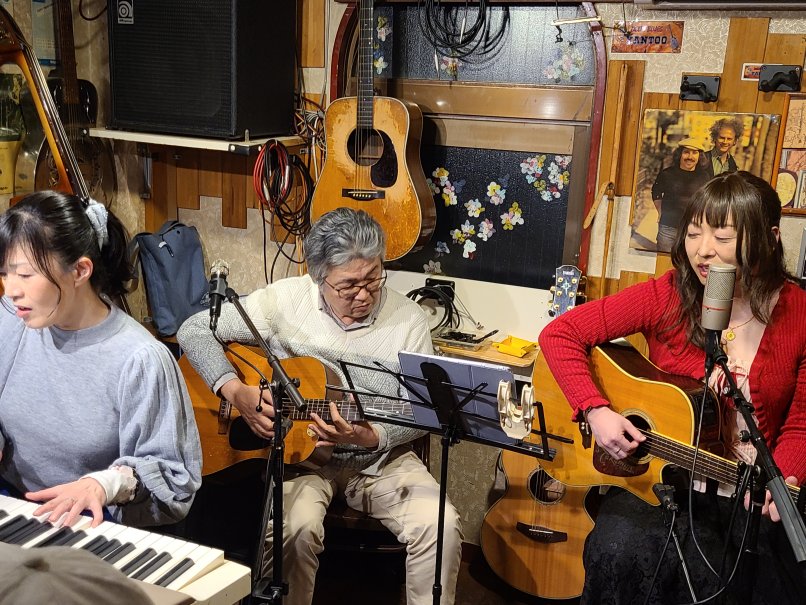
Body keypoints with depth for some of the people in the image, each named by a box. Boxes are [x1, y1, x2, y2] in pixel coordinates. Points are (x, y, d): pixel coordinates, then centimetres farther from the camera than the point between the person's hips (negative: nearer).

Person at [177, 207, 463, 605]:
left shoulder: (409, 320, -6)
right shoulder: (285, 300, -7)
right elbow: (195, 329, -3)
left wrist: (372, 437, -21)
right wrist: (235, 391, -17)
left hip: (380, 458, 1)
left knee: (440, 525, -22)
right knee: (294, 527, -30)